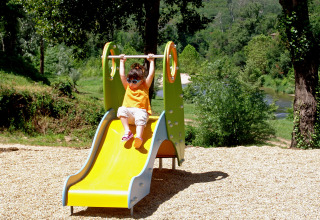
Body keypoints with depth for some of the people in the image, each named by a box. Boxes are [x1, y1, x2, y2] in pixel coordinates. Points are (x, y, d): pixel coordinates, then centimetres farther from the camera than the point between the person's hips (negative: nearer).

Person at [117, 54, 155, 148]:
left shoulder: (144, 87, 17)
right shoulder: (128, 87, 25)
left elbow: (151, 75, 11)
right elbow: (122, 75, 24)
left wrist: (151, 61, 14)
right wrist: (122, 62, 29)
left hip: (141, 111, -3)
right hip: (128, 114, 3)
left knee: (141, 117, -37)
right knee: (121, 109, -30)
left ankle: (139, 136, -58)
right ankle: (127, 131, -38)